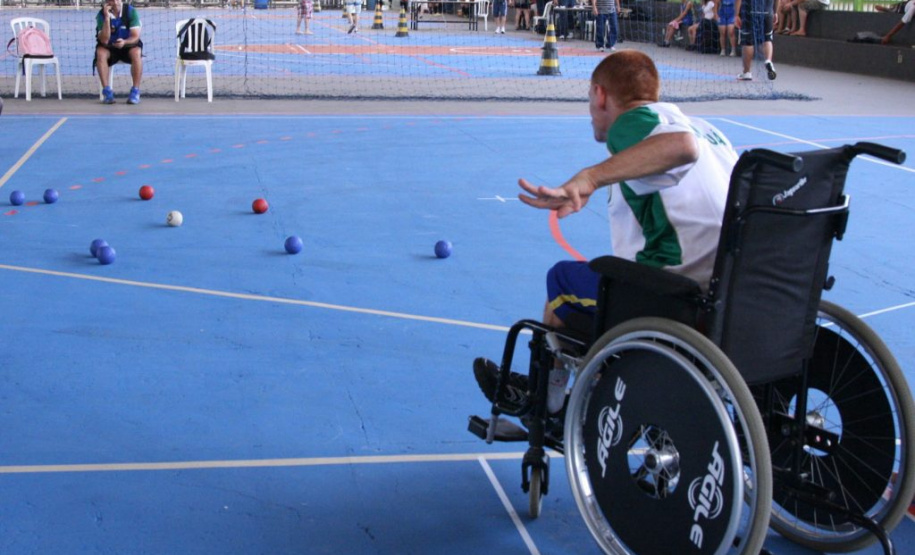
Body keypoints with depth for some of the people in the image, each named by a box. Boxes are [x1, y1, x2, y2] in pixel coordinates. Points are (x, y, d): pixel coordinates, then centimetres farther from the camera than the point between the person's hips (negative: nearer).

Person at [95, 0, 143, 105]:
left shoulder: (131, 11, -13)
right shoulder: (101, 15, -12)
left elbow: (136, 36, -15)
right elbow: (104, 41, -21)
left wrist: (124, 42, -36)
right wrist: (107, 17, -28)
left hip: (128, 46, 0)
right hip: (109, 47, 1)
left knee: (136, 52, -33)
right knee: (100, 53, -32)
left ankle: (135, 91, -29)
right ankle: (107, 91, -29)